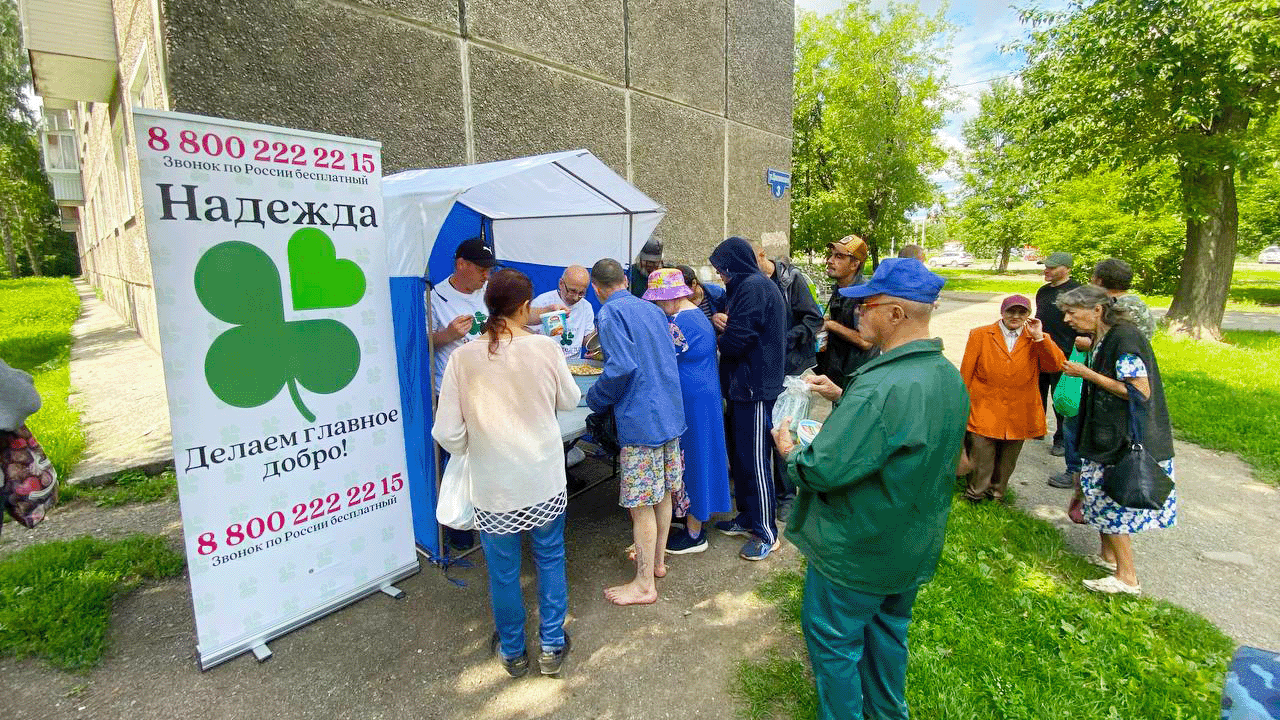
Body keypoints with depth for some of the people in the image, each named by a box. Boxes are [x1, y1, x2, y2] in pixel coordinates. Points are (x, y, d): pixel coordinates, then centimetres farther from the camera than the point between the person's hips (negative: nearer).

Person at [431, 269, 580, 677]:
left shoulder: (463, 358, -12)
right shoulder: (546, 348, -12)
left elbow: (447, 433, -10)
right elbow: (570, 401, 4)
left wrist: (469, 453, 10)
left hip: (493, 488, 0)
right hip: (544, 480, 1)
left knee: (503, 571, 19)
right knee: (550, 559, 22)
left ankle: (513, 651, 39)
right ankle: (552, 646, 35)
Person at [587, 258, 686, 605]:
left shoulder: (610, 313, -11)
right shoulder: (653, 309, 13)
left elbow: (621, 367, -23)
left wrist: (595, 398, -6)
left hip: (640, 420, -8)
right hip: (670, 412, 9)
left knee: (641, 504, 2)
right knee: (663, 492, 20)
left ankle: (644, 584, 15)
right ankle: (657, 559, 37)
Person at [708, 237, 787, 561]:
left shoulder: (755, 287, -16)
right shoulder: (747, 286, 17)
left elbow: (735, 340, -21)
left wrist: (716, 339, -2)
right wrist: (723, 322, 1)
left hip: (756, 388, -11)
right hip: (743, 385, 11)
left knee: (755, 460, -3)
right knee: (739, 455, 17)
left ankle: (766, 534, 9)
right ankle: (747, 517, 31)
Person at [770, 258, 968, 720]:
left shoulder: (881, 387, -34)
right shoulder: (949, 377, -2)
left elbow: (824, 470, -33)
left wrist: (790, 451, -12)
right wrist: (844, 397, 5)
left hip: (857, 551, -9)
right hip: (916, 546, 9)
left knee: (832, 639, 13)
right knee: (887, 630, 28)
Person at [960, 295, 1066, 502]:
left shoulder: (1036, 341, 6)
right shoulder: (980, 335, 0)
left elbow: (1057, 366, -10)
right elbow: (966, 373, 2)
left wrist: (1039, 337, -16)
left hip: (1018, 417, 3)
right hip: (984, 413, -2)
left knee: (1006, 464, 17)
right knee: (981, 462, 3)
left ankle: (997, 494, 37)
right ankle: (974, 495, 23)